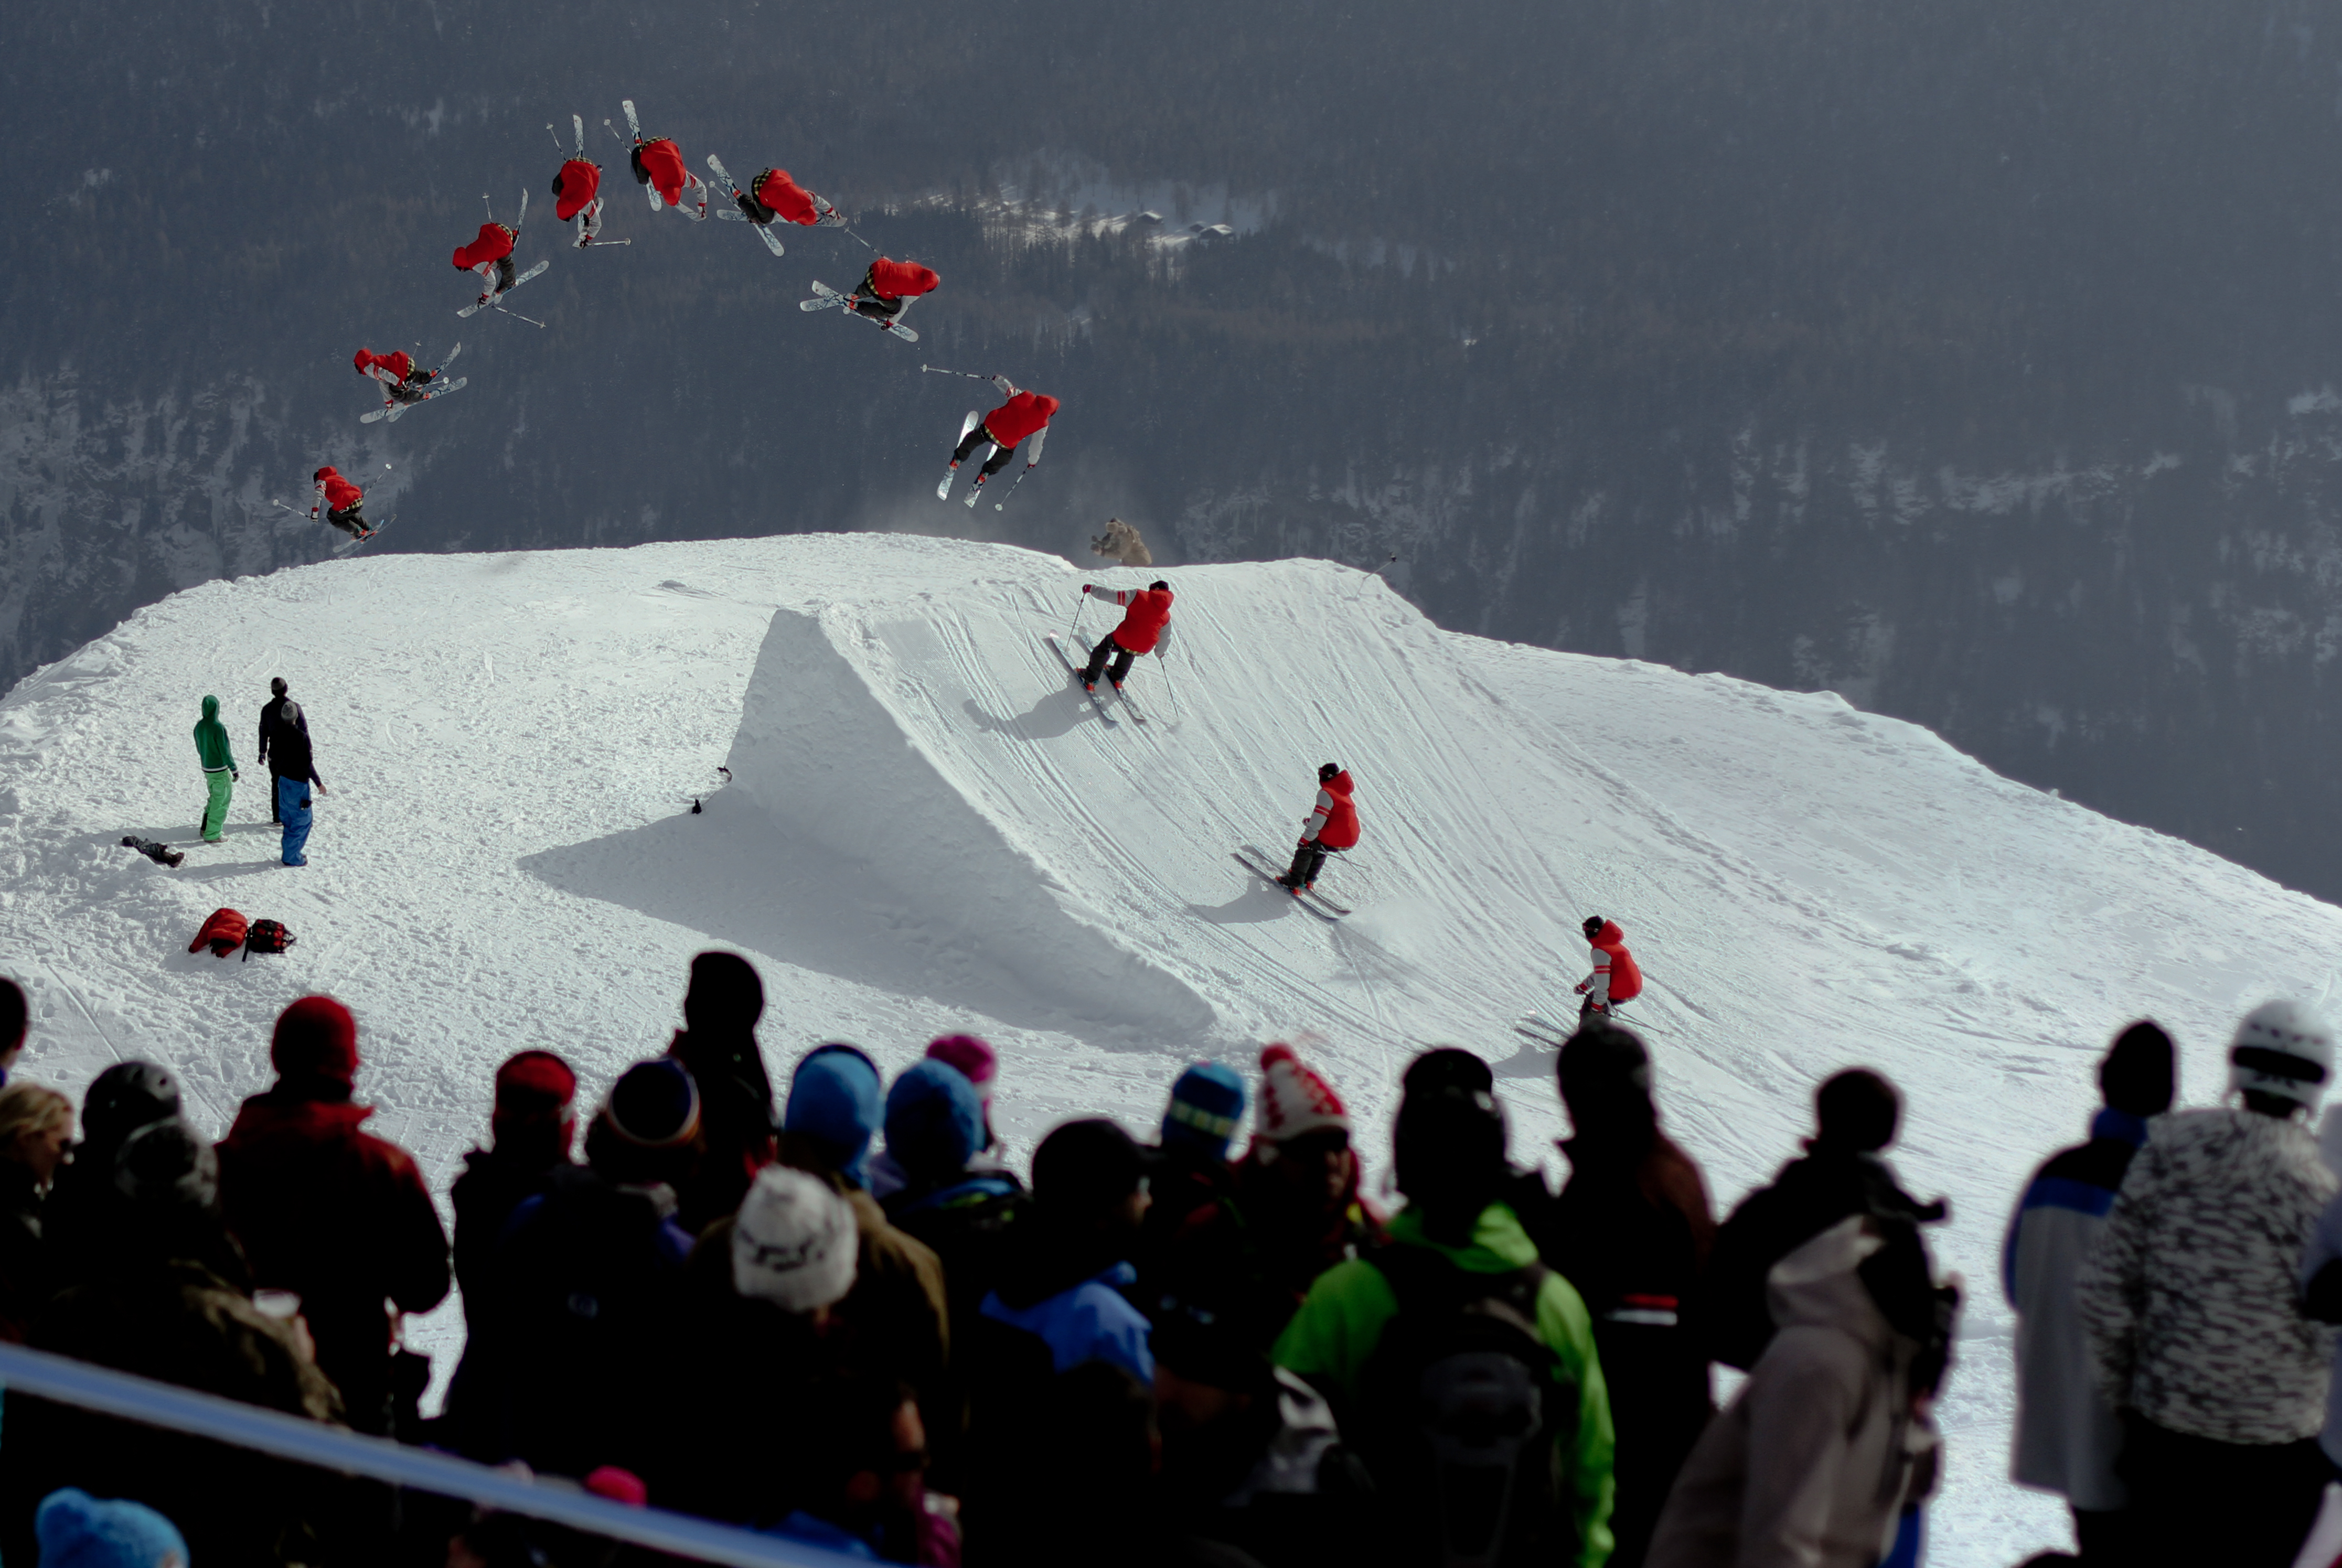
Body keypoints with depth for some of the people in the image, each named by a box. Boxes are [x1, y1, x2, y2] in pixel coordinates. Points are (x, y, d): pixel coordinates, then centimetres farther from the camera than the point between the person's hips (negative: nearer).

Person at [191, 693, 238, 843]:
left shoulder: (199, 727, 0)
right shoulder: (218, 728, -22)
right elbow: (225, 751, -19)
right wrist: (234, 769, -10)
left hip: (206, 769, 7)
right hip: (220, 771, -7)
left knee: (214, 798, 24)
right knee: (221, 802, 4)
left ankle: (206, 828, 27)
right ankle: (212, 835, 7)